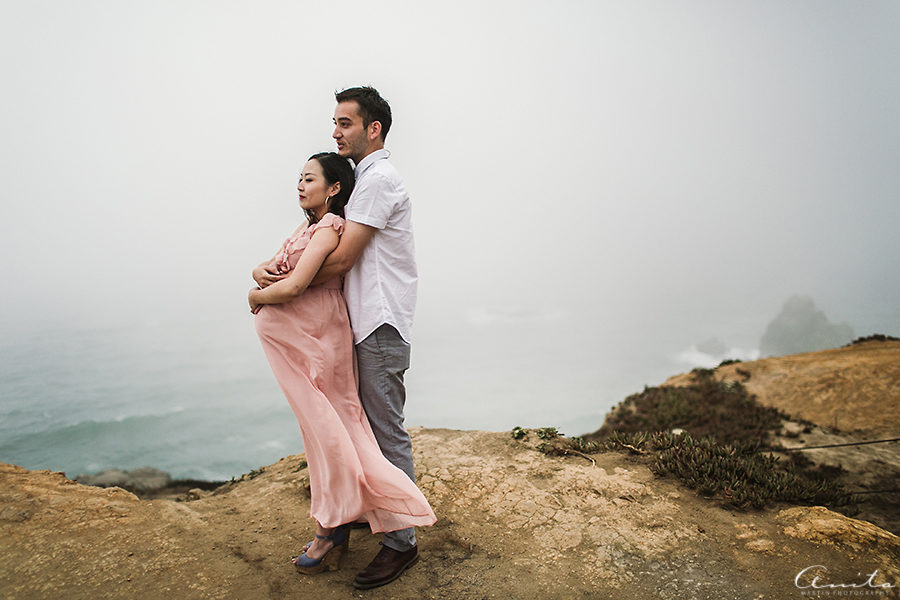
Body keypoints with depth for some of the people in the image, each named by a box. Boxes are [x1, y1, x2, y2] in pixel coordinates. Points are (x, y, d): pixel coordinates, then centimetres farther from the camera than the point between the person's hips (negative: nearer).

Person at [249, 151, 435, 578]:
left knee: (325, 424, 1)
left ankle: (330, 529, 15)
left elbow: (292, 287, -24)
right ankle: (335, 524, 26)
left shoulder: (329, 228, -15)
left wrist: (256, 296, -4)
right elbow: (267, 268, 18)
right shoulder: (308, 226, 15)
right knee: (321, 424, 13)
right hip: (290, 336, 9)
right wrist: (260, 273, -5)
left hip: (313, 338, -9)